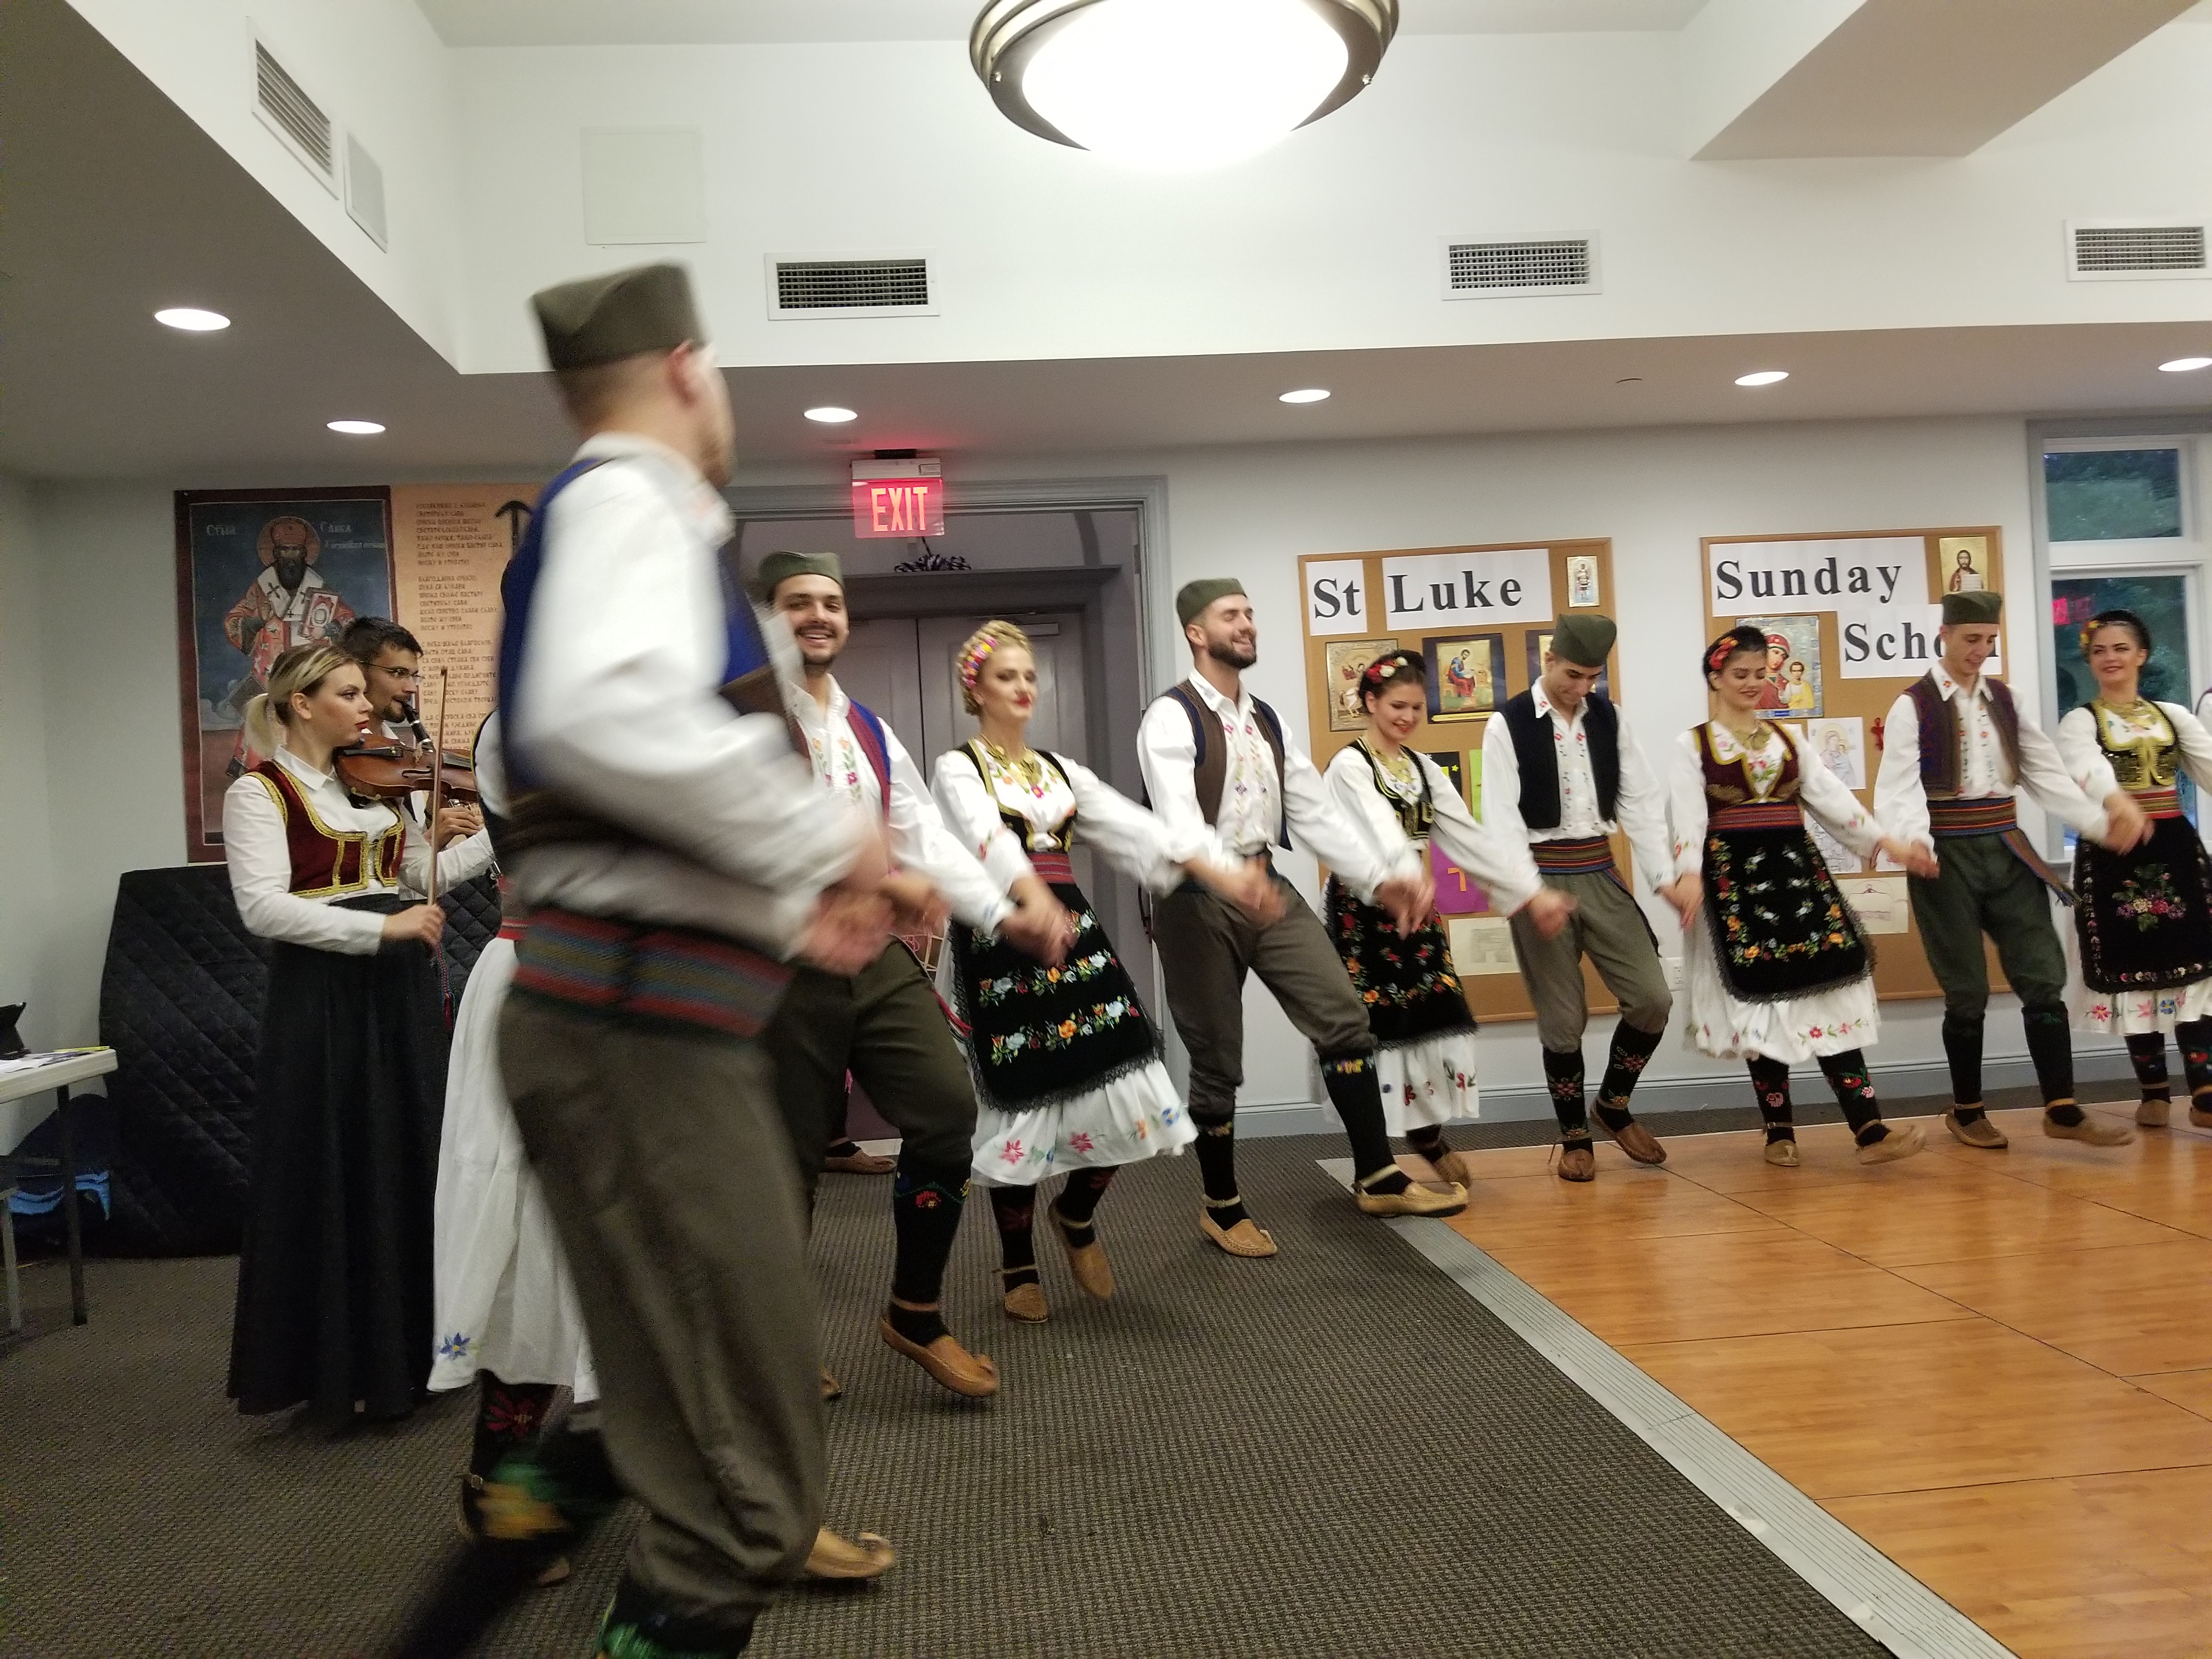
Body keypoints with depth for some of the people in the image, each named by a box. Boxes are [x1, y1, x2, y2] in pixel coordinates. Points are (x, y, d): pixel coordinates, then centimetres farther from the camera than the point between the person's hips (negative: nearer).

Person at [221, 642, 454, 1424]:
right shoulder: (259, 792, -6)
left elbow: (429, 869, 9)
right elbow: (264, 907, -18)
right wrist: (381, 925, -26)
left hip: (402, 990, 6)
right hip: (324, 998, -6)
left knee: (413, 1168, 12)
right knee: (336, 1179, 1)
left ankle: (409, 1348, 26)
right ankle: (340, 1366, 15)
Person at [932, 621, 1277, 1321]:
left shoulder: (1061, 770, 17)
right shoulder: (957, 770, -1)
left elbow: (1134, 827, 4)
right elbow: (989, 843, -23)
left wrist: (1222, 873, -10)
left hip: (1073, 932, 5)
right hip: (1000, 943, -5)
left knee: (1122, 1091, -3)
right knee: (1023, 1099, -2)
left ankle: (1076, 1213, 25)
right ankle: (1018, 1265, 17)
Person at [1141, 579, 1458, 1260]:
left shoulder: (1268, 721, 13)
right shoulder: (1170, 718, -11)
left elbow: (1316, 812, 9)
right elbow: (1177, 820, -26)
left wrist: (1381, 877, -2)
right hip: (1200, 899, -6)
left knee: (1344, 1020, -3)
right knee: (1217, 1059, 4)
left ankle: (1378, 1179, 7)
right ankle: (1222, 1207, 23)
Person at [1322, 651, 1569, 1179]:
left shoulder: (1423, 769, 11)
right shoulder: (1349, 767, -10)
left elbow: (1469, 837, 7)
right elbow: (1380, 836, -27)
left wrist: (1532, 893, 0)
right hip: (1364, 910, -7)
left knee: (1434, 1019, 5)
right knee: (1375, 1026, -6)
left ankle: (1429, 1137, 24)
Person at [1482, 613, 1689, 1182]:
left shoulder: (1609, 718, 7)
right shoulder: (1508, 725, -6)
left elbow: (1640, 799, 5)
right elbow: (1501, 816, -13)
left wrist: (1663, 875, -6)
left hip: (1601, 874, 4)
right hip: (1543, 877, -4)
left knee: (1652, 997, 0)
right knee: (1563, 1018, 3)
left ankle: (1614, 1105, 25)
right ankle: (1574, 1136, 21)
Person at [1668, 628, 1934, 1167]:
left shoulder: (1788, 738, 15)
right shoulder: (1693, 744, 3)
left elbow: (1831, 796, 9)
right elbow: (1688, 815, -9)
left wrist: (1889, 843, -3)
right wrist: (1689, 875, -26)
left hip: (1796, 869, 3)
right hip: (1735, 876, -3)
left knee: (1828, 993, -5)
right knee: (1761, 1002, -2)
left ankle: (1870, 1130, -10)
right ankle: (1780, 1131, 10)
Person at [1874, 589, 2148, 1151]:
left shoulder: (2003, 699, 10)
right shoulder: (1912, 707, -7)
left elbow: (2046, 772, 8)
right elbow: (1899, 787, -18)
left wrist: (2100, 820, -5)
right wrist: (1913, 841, -36)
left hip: (2007, 850, 5)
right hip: (1948, 857, -5)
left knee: (2043, 978, 2)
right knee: (1967, 992, 3)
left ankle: (2062, 1109, 10)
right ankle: (1966, 1112, 19)